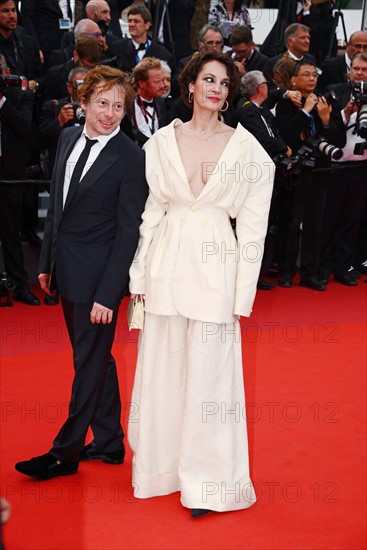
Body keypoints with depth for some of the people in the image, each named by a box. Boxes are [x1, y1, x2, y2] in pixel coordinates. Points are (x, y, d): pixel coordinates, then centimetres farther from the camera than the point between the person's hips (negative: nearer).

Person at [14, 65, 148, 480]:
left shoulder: (131, 159, -15)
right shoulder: (69, 138, 6)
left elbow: (128, 233, -15)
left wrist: (107, 295, -18)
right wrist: (47, 261, 13)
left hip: (97, 274, -7)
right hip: (66, 270, 7)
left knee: (90, 363, 6)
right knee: (95, 358, 17)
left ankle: (65, 453, 18)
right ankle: (109, 443, 31)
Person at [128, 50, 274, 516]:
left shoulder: (245, 146, -1)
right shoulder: (161, 141, 6)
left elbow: (252, 225, -2)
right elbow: (150, 211, 8)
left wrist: (242, 295, -6)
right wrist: (139, 275, 3)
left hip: (216, 265, -2)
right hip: (167, 263, 3)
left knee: (207, 375, 2)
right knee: (161, 370, 11)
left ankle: (205, 481, 17)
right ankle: (162, 466, 29)